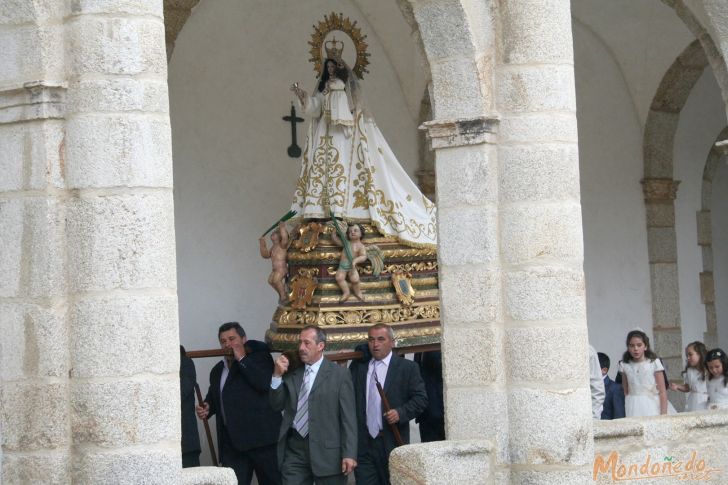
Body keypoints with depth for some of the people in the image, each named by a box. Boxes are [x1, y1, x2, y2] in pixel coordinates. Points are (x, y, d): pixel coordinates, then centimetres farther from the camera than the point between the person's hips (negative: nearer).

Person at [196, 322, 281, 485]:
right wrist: (207, 408, 12)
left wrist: (242, 359, -11)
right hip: (232, 441, 6)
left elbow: (265, 383, -17)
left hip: (261, 437, -5)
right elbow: (213, 397, 35)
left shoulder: (258, 357, 2)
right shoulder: (217, 370, 21)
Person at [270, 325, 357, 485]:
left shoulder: (339, 374, -1)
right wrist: (278, 375, -4)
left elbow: (348, 417, -5)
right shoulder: (292, 373, 12)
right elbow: (277, 406, 9)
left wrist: (349, 454, -12)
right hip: (294, 450, 3)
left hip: (327, 452, -3)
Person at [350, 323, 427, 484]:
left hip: (392, 443, -2)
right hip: (363, 445, 2)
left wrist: (401, 413, -17)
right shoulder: (357, 367, 12)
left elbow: (420, 398, -2)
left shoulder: (407, 367, 3)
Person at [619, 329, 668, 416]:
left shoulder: (654, 363, -1)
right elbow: (625, 392, 12)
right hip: (632, 410, 2)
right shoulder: (624, 365, 7)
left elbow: (662, 392, 0)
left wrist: (663, 415, -5)